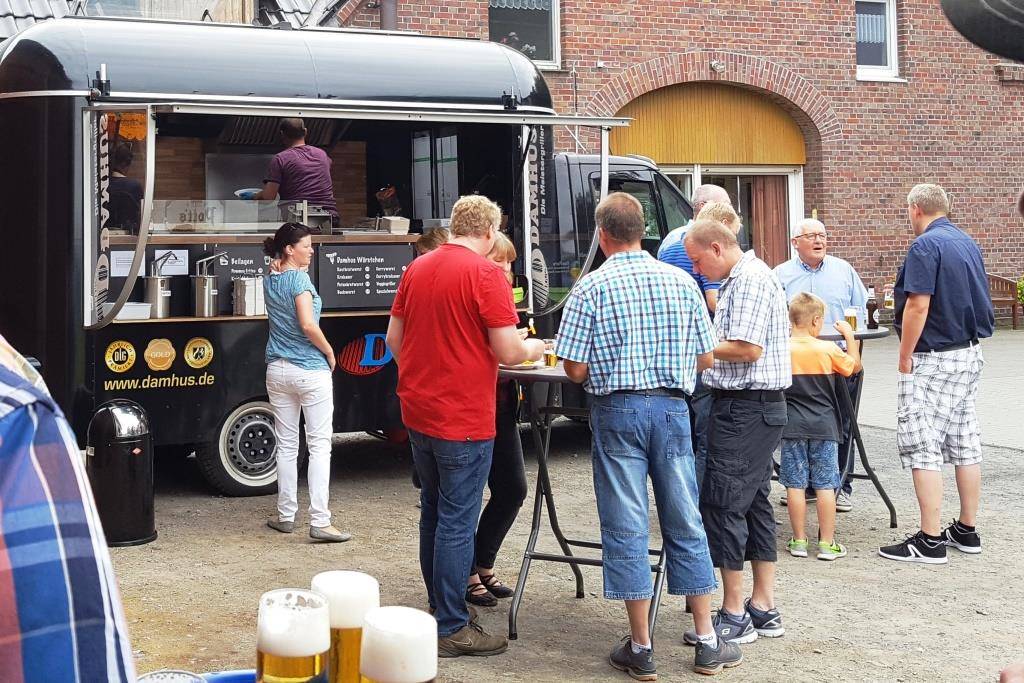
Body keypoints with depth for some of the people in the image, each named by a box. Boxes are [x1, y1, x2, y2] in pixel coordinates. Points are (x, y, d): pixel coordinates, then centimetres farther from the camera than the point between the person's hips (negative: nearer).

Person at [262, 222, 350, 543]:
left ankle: (286, 516, 18)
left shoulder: (270, 280, 8)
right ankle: (319, 521, -6)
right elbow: (308, 325, -21)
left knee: (287, 445, 13)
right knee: (319, 445, -3)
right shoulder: (300, 279, -14)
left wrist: (300, 267, 14)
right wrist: (329, 352, -7)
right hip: (311, 372, -7)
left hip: (278, 370, 7)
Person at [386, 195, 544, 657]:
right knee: (457, 522, -1)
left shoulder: (417, 269, 7)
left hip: (418, 413, 7)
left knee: (433, 513, 18)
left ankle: (439, 608, 29)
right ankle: (451, 629, 5)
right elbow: (508, 352, -17)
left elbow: (393, 337, 14)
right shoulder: (486, 273, -14)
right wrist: (535, 348, 4)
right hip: (463, 419, -7)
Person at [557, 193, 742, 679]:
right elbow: (705, 358, 7)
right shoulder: (681, 281, 4)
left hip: (617, 410, -3)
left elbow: (576, 370, -8)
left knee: (626, 529, 4)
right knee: (685, 524, 11)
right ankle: (707, 642, 17)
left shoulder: (590, 288, -6)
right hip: (672, 406, 3)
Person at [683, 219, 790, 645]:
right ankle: (764, 609, 18)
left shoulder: (751, 279, -14)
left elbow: (749, 348, -22)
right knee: (754, 503, 12)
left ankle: (734, 616, -1)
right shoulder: (740, 279, 18)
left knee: (722, 506, -6)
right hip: (755, 407, 11)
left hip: (745, 409, -11)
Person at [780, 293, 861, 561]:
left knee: (795, 485, 5)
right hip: (824, 427, 0)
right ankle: (827, 543, 6)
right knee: (825, 486, 4)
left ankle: (799, 541, 10)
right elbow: (855, 366, 10)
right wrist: (849, 335, 17)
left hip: (792, 427, 1)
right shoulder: (828, 350, -6)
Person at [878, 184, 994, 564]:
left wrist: (905, 357, -14)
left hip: (934, 358, -9)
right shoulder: (967, 243, 12)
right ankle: (967, 531, 20)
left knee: (921, 447, -6)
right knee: (965, 445, 13)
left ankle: (930, 542, -8)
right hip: (970, 354, 9)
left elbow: (919, 306, -20)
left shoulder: (925, 246, -15)